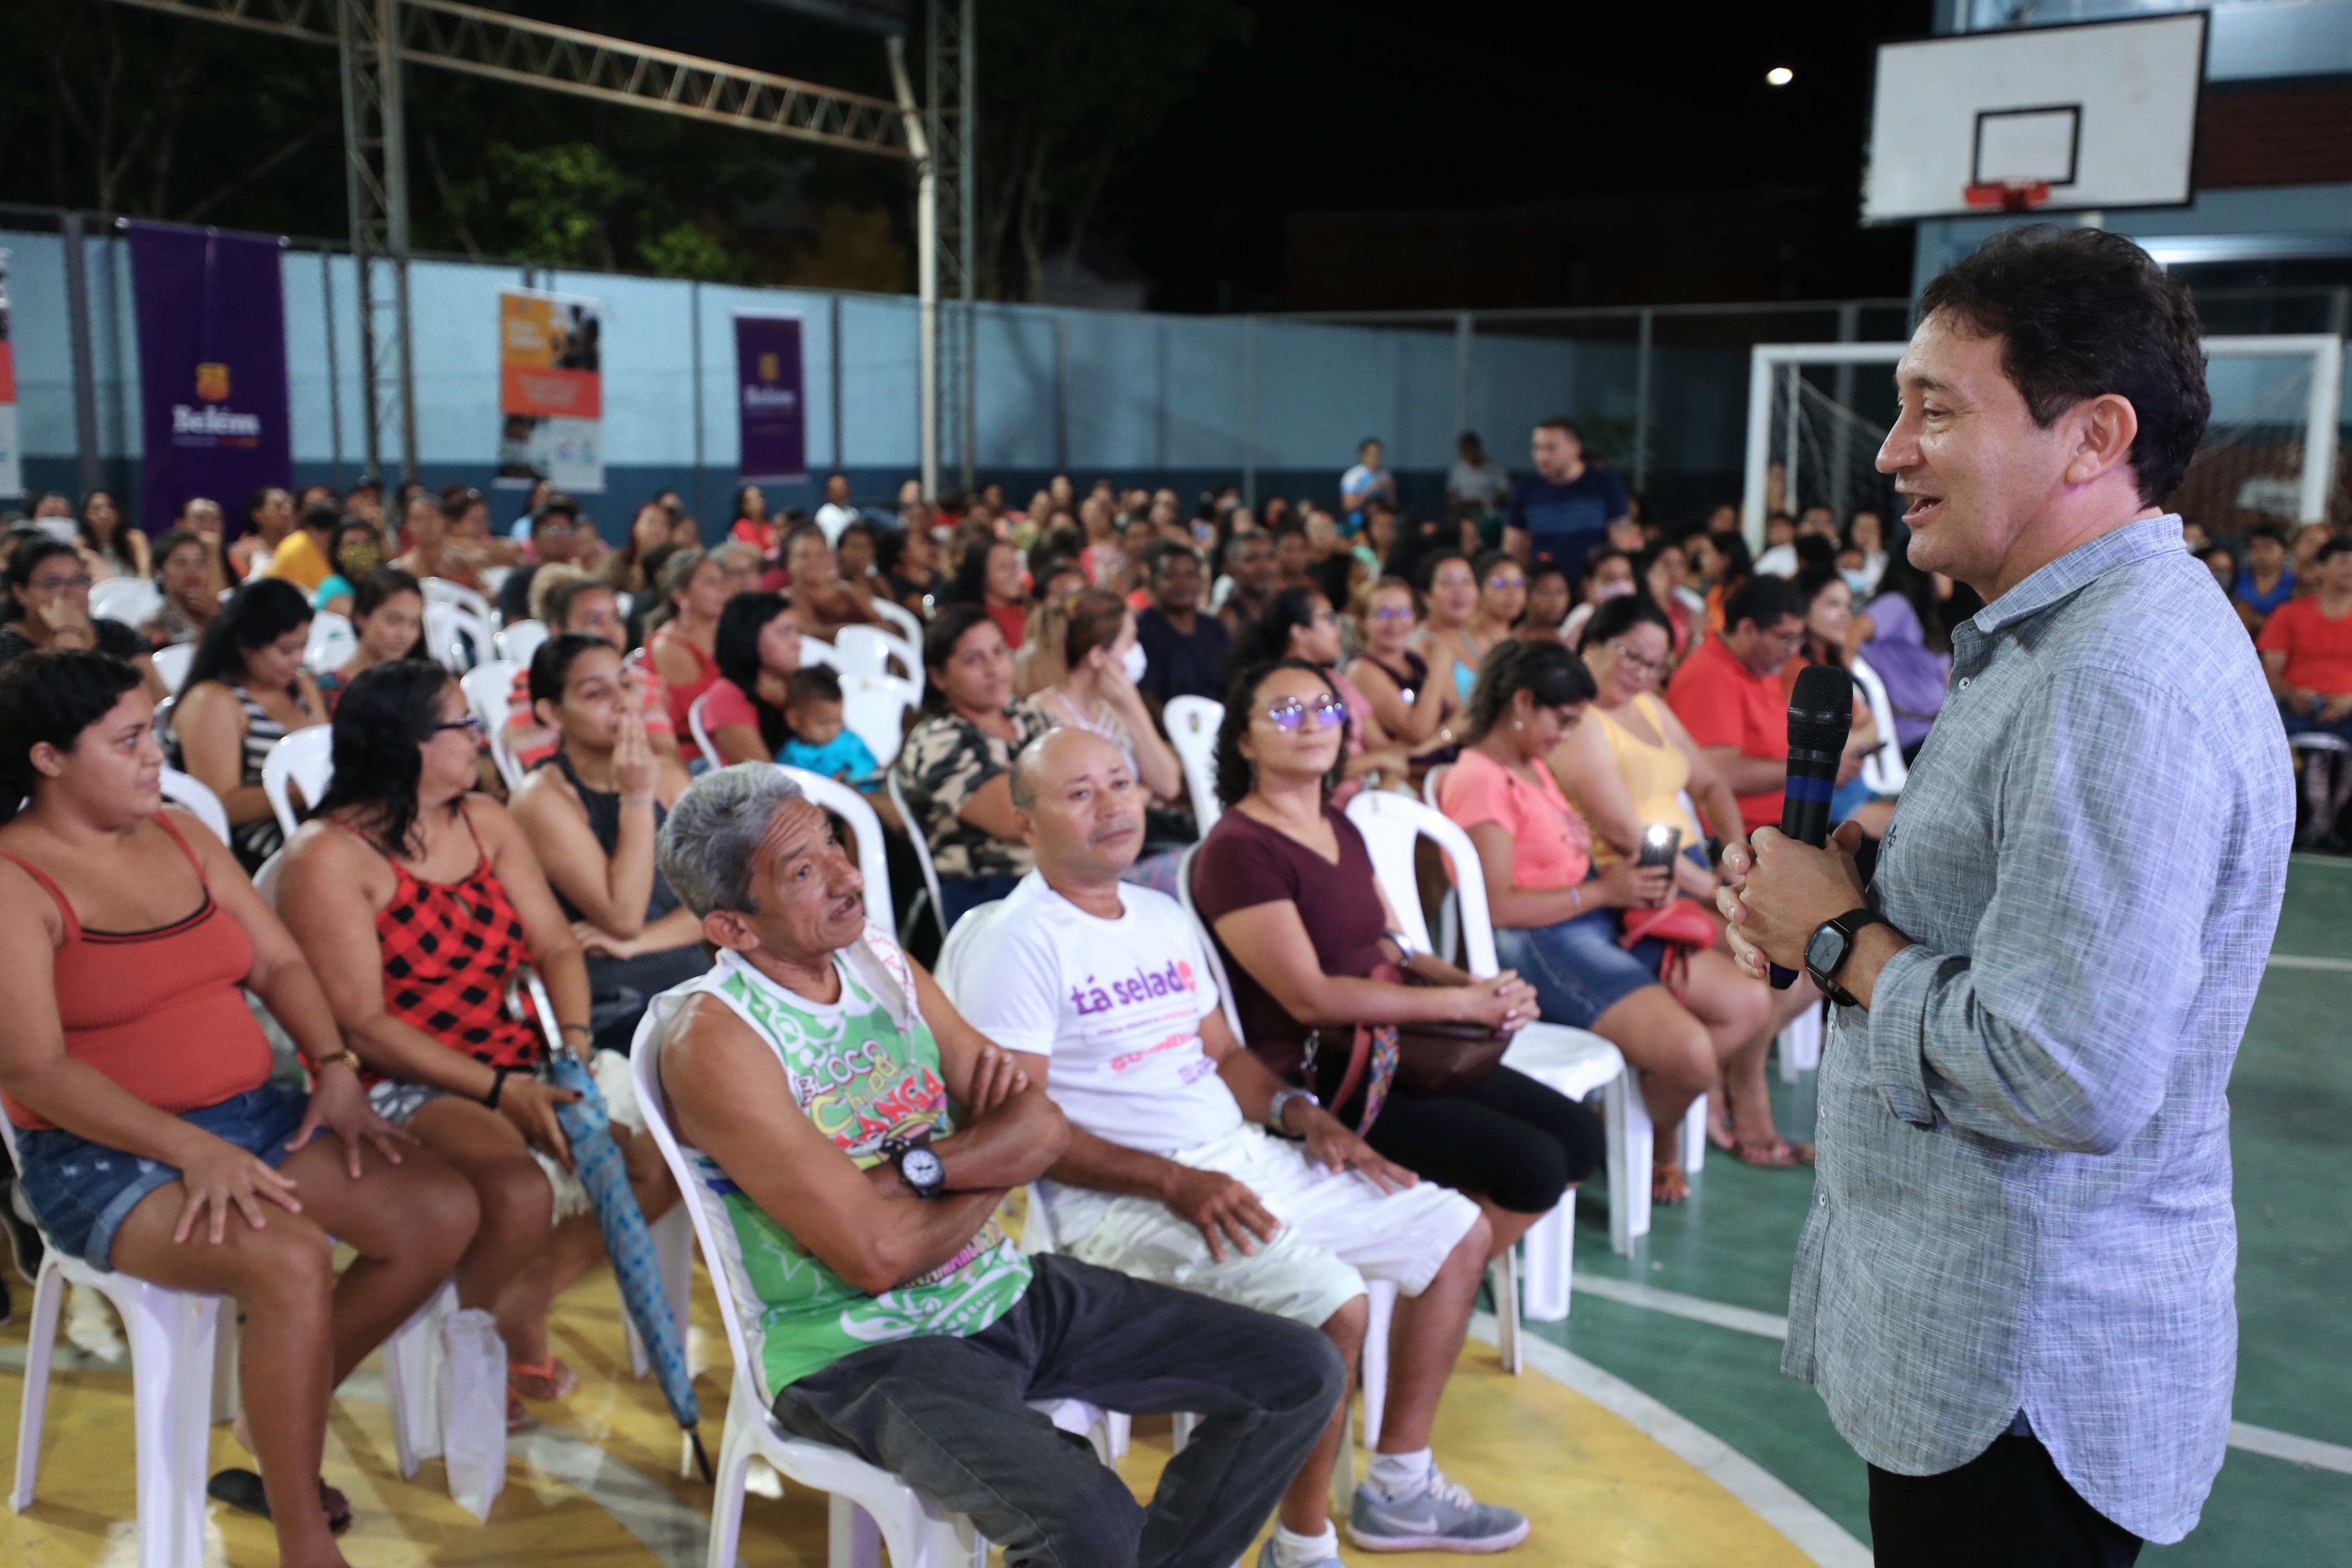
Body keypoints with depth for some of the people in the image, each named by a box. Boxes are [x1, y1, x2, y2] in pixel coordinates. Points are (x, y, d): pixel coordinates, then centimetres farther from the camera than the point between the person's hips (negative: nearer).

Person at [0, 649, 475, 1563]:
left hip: (251, 1115, 7)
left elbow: (279, 961, 13)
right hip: (105, 1157, -7)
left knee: (442, 1214, -11)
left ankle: (285, 1416, 11)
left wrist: (334, 1066, -6)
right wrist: (196, 1153, -24)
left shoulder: (178, 833, 12)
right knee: (293, 1259, -33)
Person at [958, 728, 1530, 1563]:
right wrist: (1176, 1183, -25)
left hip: (1242, 1158, 9)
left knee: (1457, 1231, 10)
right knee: (1329, 1303, -30)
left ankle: (1399, 1490, 20)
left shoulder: (1165, 917, 15)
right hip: (1124, 1202, -9)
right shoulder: (1020, 943, -12)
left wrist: (1298, 1112, 2)